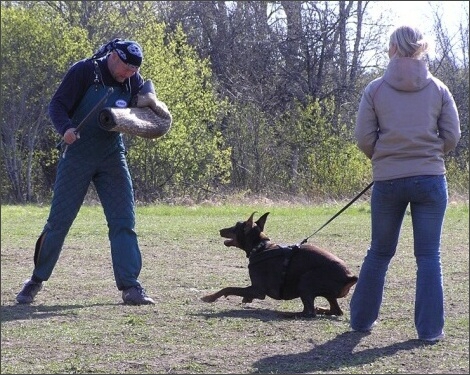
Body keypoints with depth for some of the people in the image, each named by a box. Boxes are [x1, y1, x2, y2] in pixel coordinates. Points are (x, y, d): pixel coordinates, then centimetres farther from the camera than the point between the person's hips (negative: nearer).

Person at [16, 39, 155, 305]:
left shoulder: (134, 81, 1)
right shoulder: (84, 71, -12)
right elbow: (57, 104, -12)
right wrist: (66, 128, -31)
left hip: (113, 157, 4)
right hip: (78, 155, -3)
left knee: (124, 222, -4)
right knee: (59, 220, 1)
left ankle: (130, 286, -3)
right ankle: (37, 280, 16)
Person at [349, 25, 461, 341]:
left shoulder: (375, 89, -2)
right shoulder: (438, 89, 2)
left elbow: (363, 138, -3)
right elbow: (452, 137, 1)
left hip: (387, 181, 0)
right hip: (430, 179, 0)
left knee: (379, 252, 15)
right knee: (429, 256, 4)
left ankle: (362, 319, 25)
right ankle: (430, 328, 3)